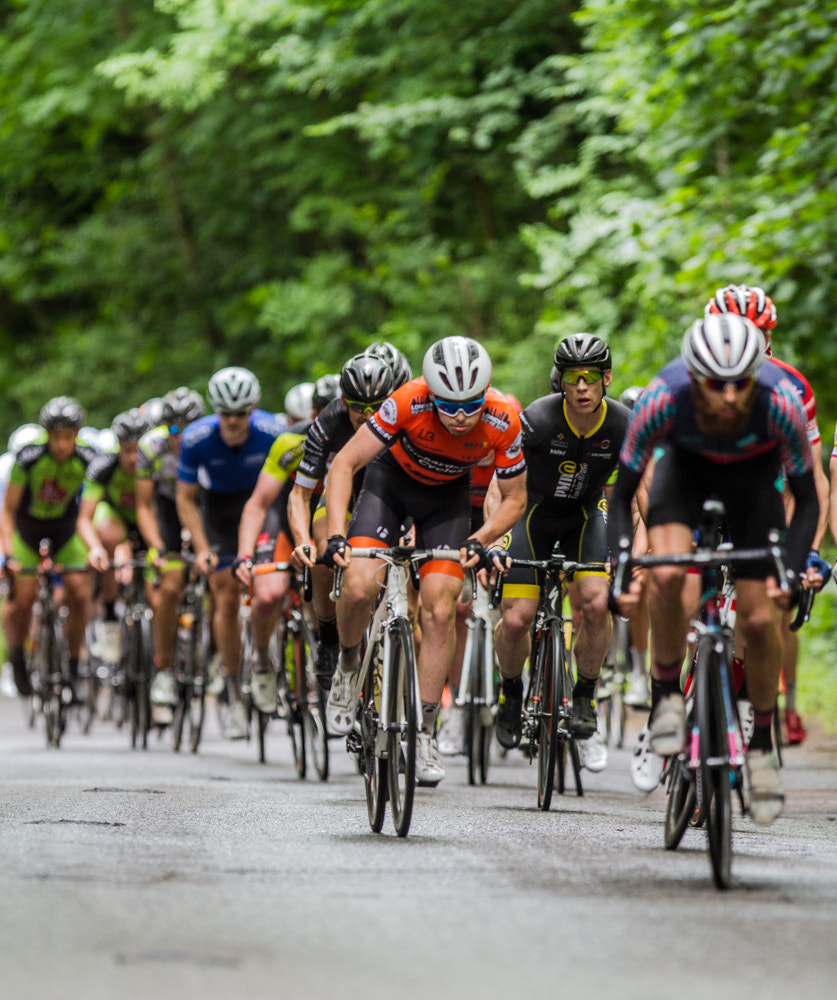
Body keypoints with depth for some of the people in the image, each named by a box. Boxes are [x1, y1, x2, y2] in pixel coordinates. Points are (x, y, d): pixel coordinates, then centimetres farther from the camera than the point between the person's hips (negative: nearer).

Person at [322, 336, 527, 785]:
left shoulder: (503, 421, -30)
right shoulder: (409, 402, -35)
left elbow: (514, 499, -12)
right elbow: (344, 464, -26)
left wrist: (479, 540, -28)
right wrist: (336, 535, -36)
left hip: (447, 495, 1)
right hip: (392, 478, -1)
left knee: (439, 610, -10)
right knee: (359, 587, -22)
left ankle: (424, 732, 0)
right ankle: (348, 667, 9)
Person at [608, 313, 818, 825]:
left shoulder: (780, 402, -37)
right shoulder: (663, 398, -36)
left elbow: (807, 499, -22)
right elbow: (622, 497, -23)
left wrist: (792, 572, -33)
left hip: (754, 475, 0)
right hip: (686, 466, 0)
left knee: (760, 619, -7)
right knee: (667, 574, -29)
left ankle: (763, 740, 15)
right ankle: (667, 694, -7)